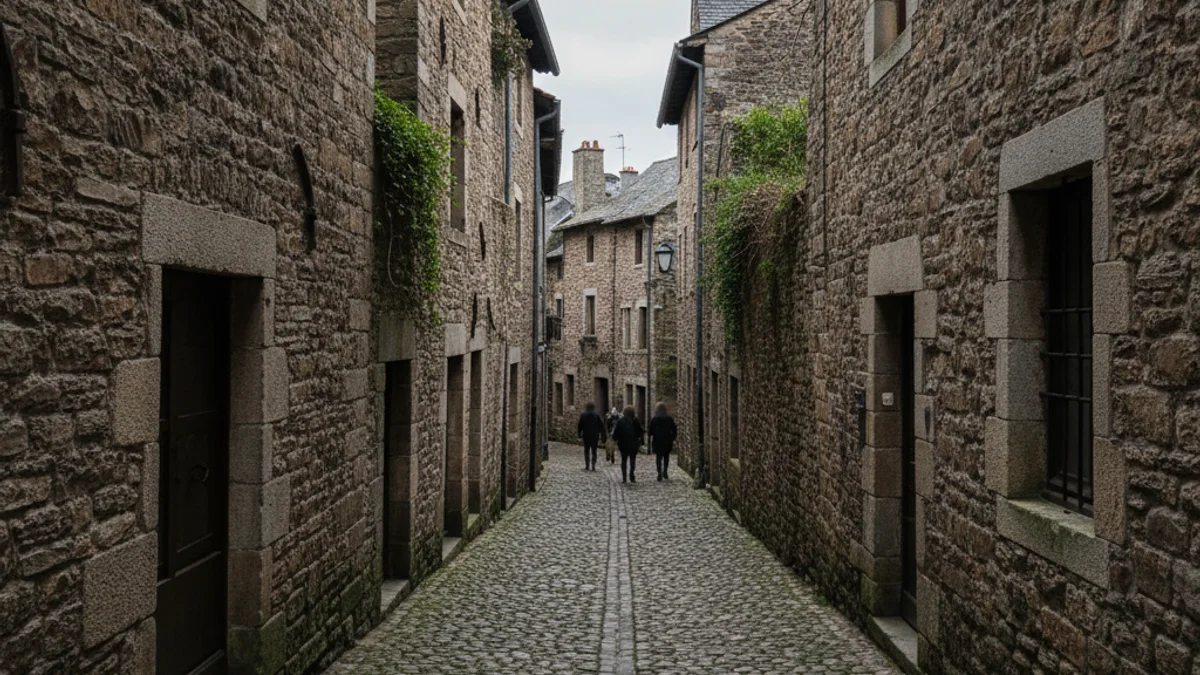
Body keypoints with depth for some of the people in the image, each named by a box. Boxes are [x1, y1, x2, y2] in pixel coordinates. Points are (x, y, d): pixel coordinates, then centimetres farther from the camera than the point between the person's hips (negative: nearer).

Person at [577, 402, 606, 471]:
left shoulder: (583, 415, -1)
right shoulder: (597, 415, -2)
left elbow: (580, 426, 0)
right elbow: (601, 425, -3)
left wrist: (580, 434, 8)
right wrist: (602, 435, 2)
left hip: (586, 435, 0)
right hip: (595, 435, 0)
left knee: (586, 451, 8)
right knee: (594, 451, 4)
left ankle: (587, 466, 4)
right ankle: (593, 466, -2)